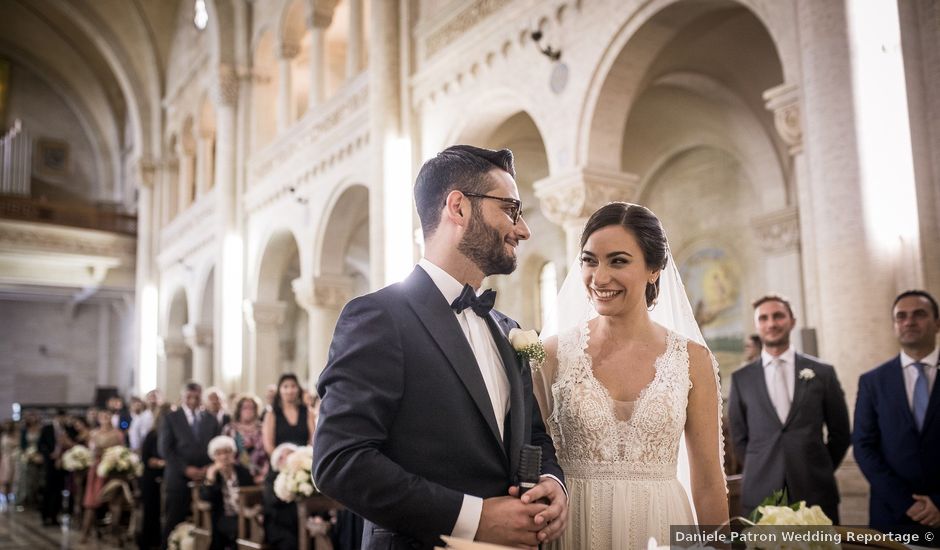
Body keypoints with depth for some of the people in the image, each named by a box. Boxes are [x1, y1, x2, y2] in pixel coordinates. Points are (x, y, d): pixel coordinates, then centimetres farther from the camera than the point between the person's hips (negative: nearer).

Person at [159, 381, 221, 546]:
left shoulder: (211, 419, 14)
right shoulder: (171, 418, 5)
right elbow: (165, 449, -2)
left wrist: (209, 468, -5)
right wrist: (185, 468, -10)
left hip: (206, 477, 2)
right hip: (179, 478, -2)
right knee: (174, 522, -1)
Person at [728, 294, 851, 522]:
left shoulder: (822, 372, 5)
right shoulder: (741, 378, 5)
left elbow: (840, 433, 11)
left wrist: (819, 472, 9)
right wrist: (763, 471, 6)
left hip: (816, 493, 0)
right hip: (760, 494, 0)